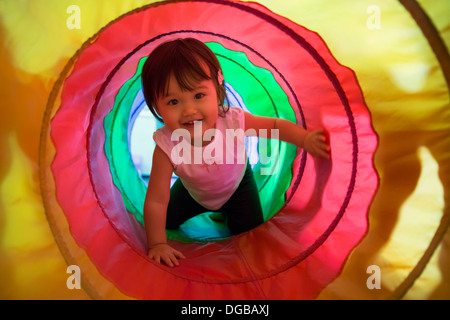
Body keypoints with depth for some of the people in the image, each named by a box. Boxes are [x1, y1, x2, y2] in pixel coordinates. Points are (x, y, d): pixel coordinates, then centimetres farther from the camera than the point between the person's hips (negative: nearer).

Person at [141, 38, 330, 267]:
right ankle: (203, 209, 41)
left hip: (236, 184, 0)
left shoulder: (232, 120, -38)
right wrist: (157, 244, -32)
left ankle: (226, 212, 29)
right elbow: (156, 200, -33)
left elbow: (275, 125, -19)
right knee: (167, 221, 14)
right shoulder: (167, 146, -40)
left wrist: (305, 139, -31)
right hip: (194, 191, 1)